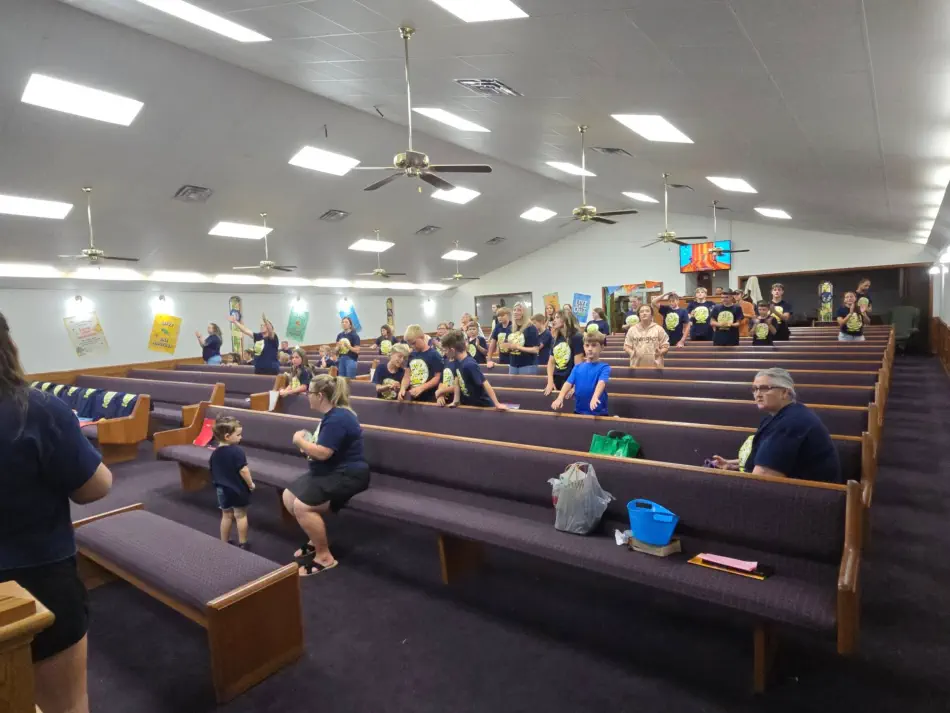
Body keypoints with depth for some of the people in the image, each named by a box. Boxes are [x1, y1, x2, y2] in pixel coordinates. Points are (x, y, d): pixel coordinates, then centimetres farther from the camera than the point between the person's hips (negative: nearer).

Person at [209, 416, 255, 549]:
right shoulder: (237, 451, -22)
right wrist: (251, 484, -9)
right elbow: (243, 470, -24)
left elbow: (212, 470, 9)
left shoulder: (215, 453, 0)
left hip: (222, 489, 6)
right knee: (241, 515, 9)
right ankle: (242, 543, 19)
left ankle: (224, 542, 29)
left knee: (226, 515, 19)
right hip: (238, 489, -6)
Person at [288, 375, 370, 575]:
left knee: (302, 506, -24)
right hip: (331, 472, 11)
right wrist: (308, 447, 5)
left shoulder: (337, 419, -22)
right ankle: (316, 539, 21)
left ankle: (325, 556, -8)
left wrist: (299, 440, -10)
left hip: (347, 475, -11)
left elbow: (322, 453, -27)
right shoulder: (331, 415, 11)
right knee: (288, 497, 7)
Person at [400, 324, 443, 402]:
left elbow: (437, 378, -13)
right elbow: (407, 375, 12)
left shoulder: (434, 355, -9)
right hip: (414, 397, 6)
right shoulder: (411, 355, 9)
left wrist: (421, 388, -22)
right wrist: (403, 388, -7)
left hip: (430, 399, -6)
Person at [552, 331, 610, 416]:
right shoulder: (577, 367, 5)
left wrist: (595, 397, -44)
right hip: (579, 411, 3)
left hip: (599, 412, -3)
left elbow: (601, 382, -24)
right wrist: (560, 398, -25)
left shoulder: (604, 367, -6)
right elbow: (568, 383, -6)